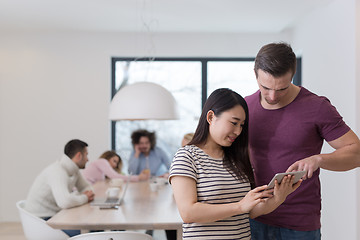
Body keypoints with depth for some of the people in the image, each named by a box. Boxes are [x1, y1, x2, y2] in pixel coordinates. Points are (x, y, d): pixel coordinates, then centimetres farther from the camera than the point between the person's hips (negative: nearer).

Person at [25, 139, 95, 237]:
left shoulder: (73, 169, 3)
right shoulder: (57, 171, -24)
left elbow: (85, 186, 20)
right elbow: (65, 202, -38)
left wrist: (87, 194, -4)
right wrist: (84, 198, -19)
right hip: (41, 220, -9)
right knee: (77, 232, -29)